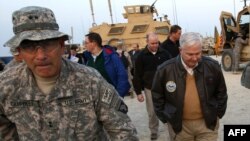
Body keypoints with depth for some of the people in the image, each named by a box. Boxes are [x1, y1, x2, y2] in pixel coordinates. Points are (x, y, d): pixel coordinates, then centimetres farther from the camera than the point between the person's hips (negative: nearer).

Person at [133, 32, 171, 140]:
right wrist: (138, 92, -4)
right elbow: (137, 75, -3)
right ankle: (154, 132, 29)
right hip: (150, 89, 0)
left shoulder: (164, 53, -2)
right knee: (152, 113, 10)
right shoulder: (141, 56, -5)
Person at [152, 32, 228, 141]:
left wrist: (218, 113, 7)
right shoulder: (165, 70, -14)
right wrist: (165, 118, 1)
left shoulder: (213, 66, -9)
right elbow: (157, 96, -1)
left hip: (208, 123, 1)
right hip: (179, 125, 0)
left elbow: (221, 92, 7)